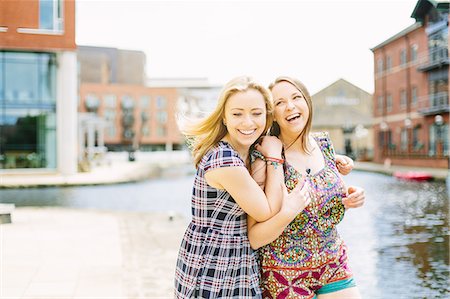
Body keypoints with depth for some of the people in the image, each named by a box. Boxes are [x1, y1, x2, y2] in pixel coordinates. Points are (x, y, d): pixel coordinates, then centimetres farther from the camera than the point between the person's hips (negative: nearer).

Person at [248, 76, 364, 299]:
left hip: (333, 267, 5)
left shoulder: (324, 144, -2)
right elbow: (254, 238, -17)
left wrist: (350, 199, -5)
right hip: (285, 278, -4)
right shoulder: (266, 159, -17)